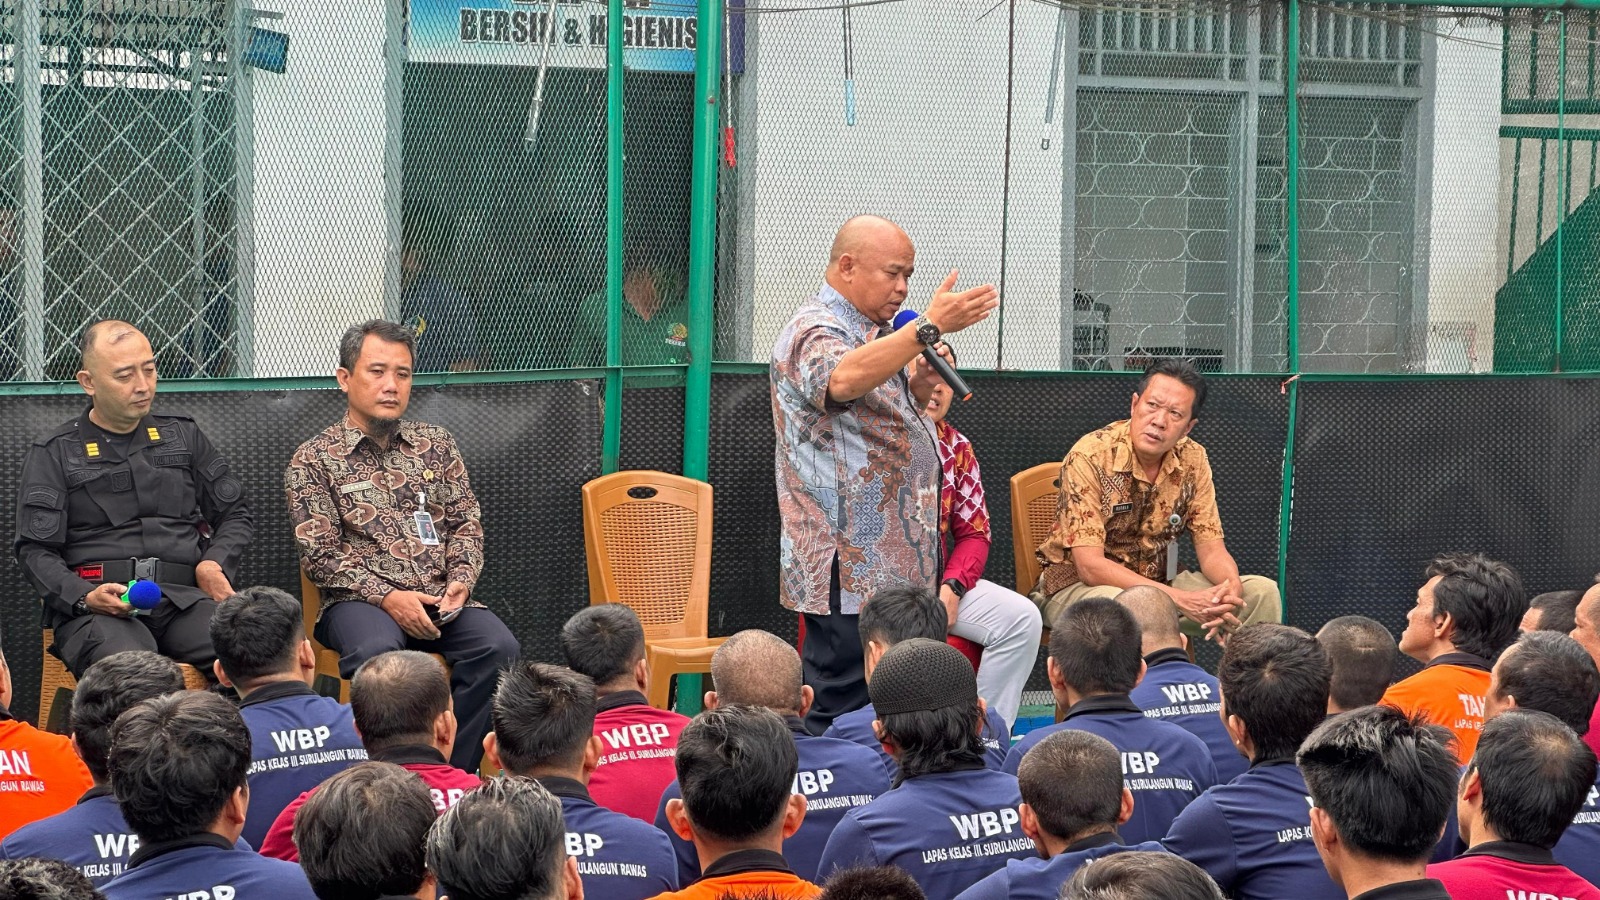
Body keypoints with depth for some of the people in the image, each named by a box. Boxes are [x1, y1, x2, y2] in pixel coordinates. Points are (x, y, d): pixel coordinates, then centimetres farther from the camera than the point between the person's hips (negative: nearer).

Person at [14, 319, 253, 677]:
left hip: (183, 596, 3)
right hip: (94, 604, -3)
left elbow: (235, 514, 27)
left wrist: (215, 564, 4)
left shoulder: (184, 435, 23)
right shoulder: (53, 455, 13)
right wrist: (84, 597, -13)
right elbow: (35, 550, 6)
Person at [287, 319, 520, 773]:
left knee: (497, 647, -27)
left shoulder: (436, 444, 18)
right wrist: (387, 597, -14)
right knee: (377, 650, -38)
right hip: (359, 601, -3)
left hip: (440, 599, 4)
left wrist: (461, 579, -4)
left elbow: (466, 523, 17)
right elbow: (320, 555, -2)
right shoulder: (314, 460, 5)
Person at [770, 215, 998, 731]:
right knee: (838, 709, -9)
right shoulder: (814, 334, -11)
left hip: (895, 563, 10)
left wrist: (919, 389, 8)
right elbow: (843, 380, -36)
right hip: (849, 572, -10)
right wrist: (928, 328, -43)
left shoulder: (875, 335, 19)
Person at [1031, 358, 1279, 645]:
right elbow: (1090, 566, -26)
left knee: (1262, 592, -7)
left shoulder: (1192, 460, -3)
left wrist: (1232, 588, -26)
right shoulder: (1089, 457, -21)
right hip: (1076, 585, -6)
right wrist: (1181, 599, -33)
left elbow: (1212, 551, -1)